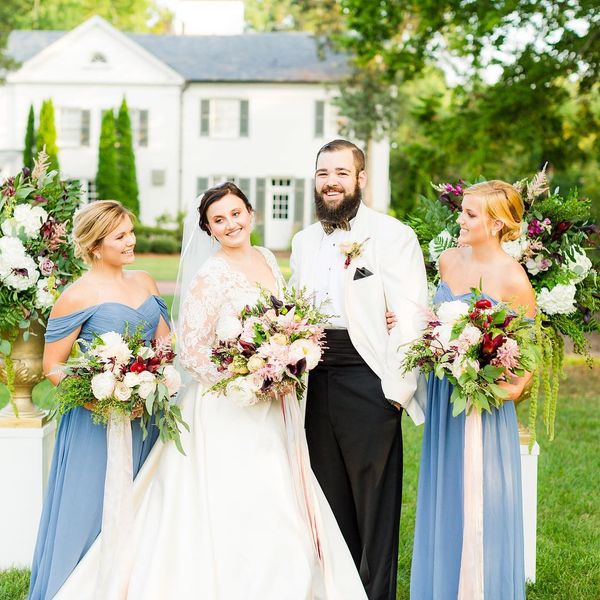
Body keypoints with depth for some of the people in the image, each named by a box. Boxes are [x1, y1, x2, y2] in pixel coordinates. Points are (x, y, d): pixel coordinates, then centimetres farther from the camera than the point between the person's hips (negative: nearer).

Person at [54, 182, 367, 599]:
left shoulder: (267, 259, 7)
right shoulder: (212, 276, -15)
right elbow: (189, 350, -17)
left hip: (272, 409, 7)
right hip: (230, 413, -7)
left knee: (279, 511, 11)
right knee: (240, 508, -3)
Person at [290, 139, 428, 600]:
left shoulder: (392, 235, -5)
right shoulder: (304, 241, 15)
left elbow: (410, 316, -11)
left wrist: (397, 388, -16)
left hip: (367, 380, -6)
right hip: (315, 380, 6)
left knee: (375, 504, 2)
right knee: (331, 498, 14)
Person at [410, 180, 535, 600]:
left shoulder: (512, 279, -15)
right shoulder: (448, 260, 4)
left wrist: (514, 388, -23)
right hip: (443, 393, 7)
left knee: (480, 502, 2)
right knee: (442, 498, 15)